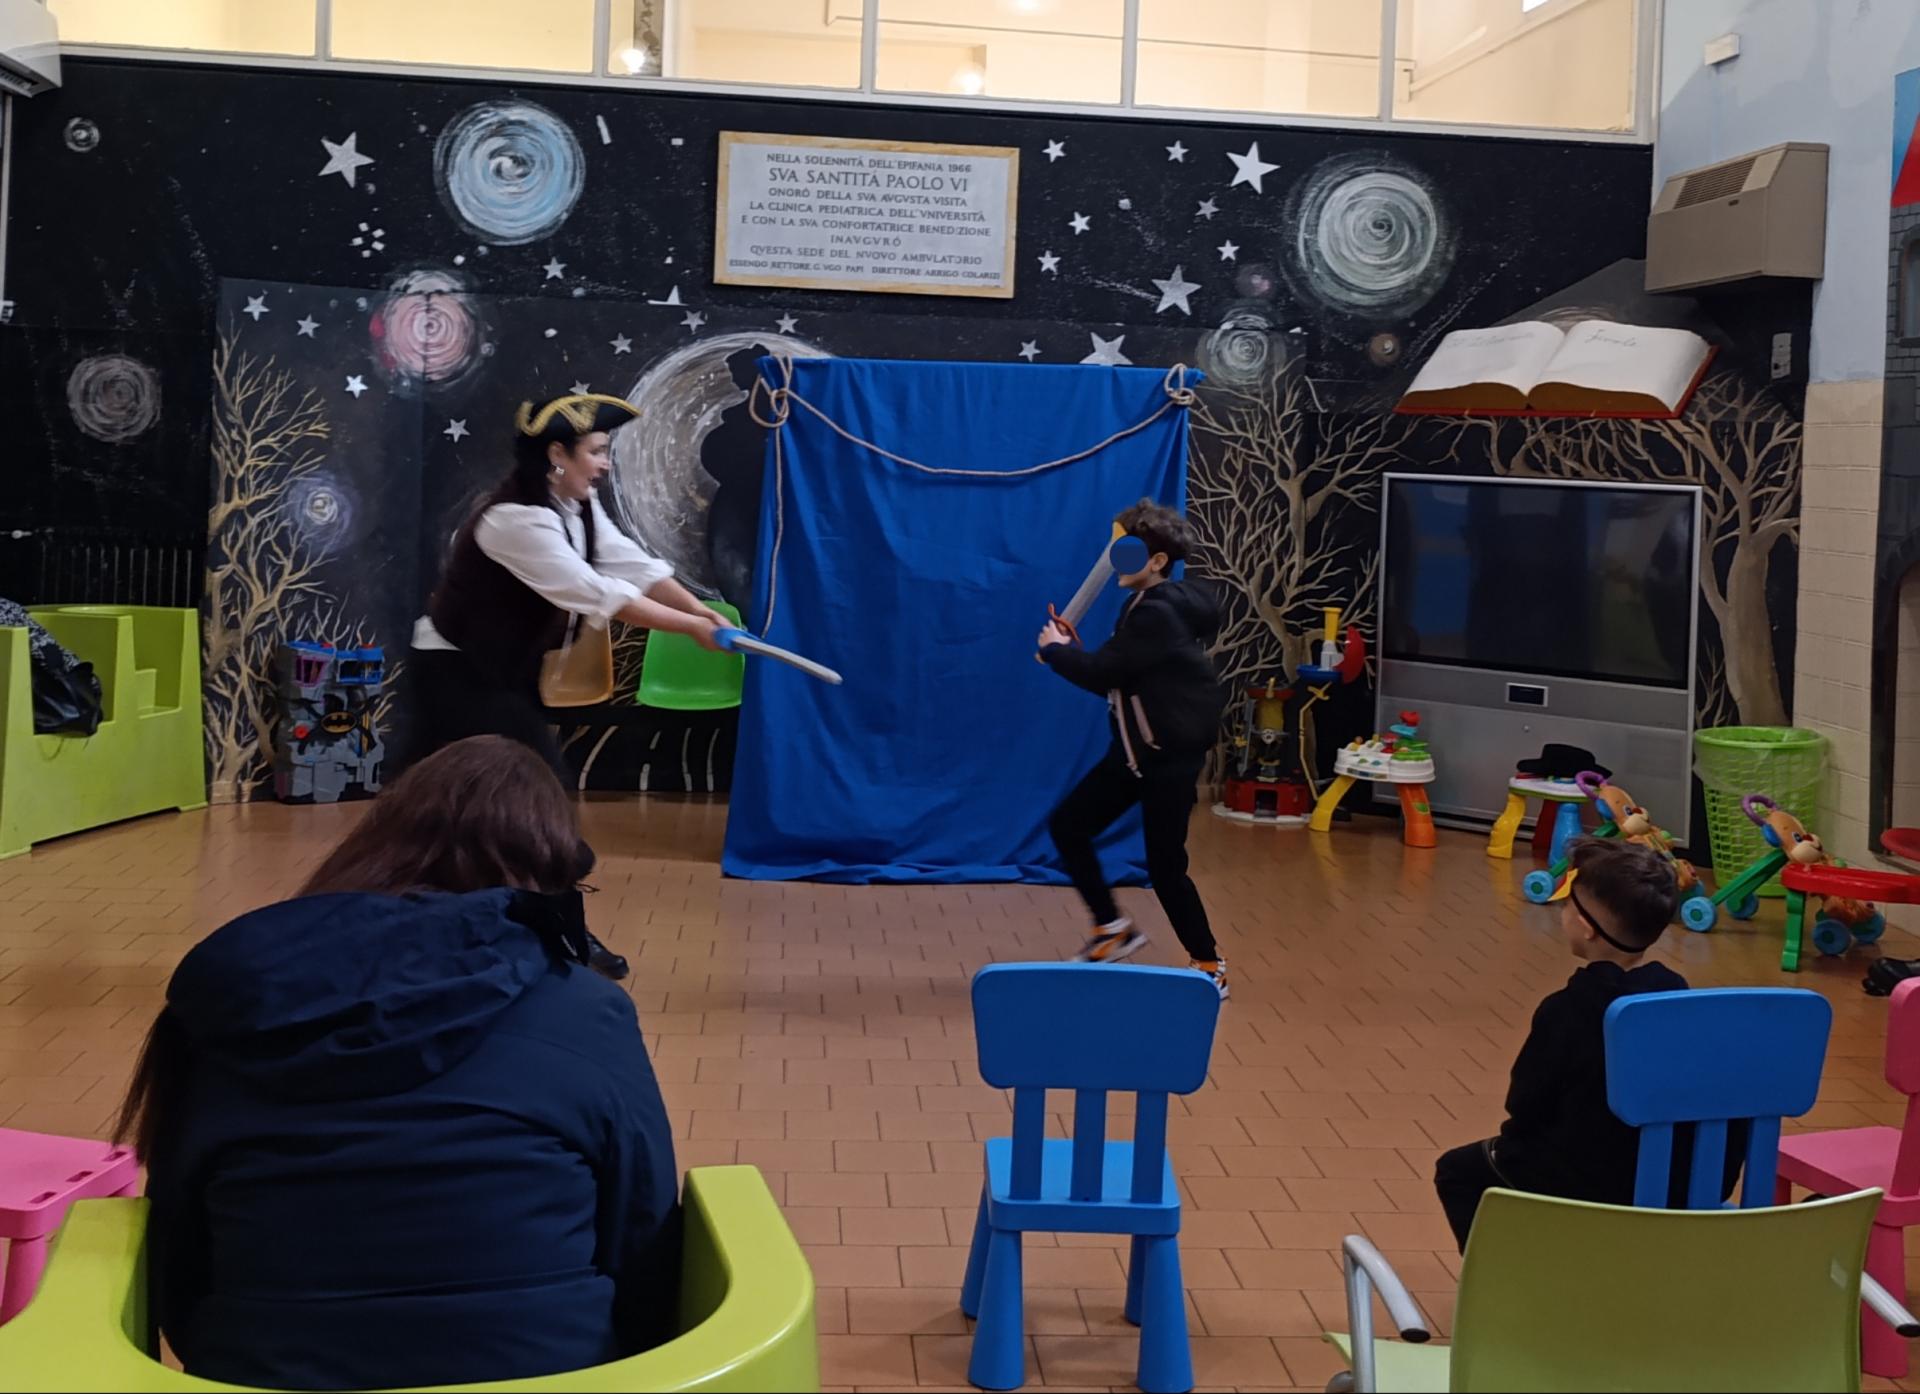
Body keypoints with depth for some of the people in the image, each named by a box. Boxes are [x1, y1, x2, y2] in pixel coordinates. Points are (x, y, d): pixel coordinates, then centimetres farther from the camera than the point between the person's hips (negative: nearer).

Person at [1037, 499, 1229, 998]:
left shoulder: (1158, 614, -22)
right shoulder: (1147, 606, 9)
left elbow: (1101, 672, -23)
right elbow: (1116, 679, 11)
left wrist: (1055, 649, -5)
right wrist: (1071, 652, -3)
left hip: (1171, 754, -10)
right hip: (1135, 749, 10)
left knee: (1164, 866, -2)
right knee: (1068, 825, 8)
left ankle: (1210, 966, 15)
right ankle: (1113, 929, 21)